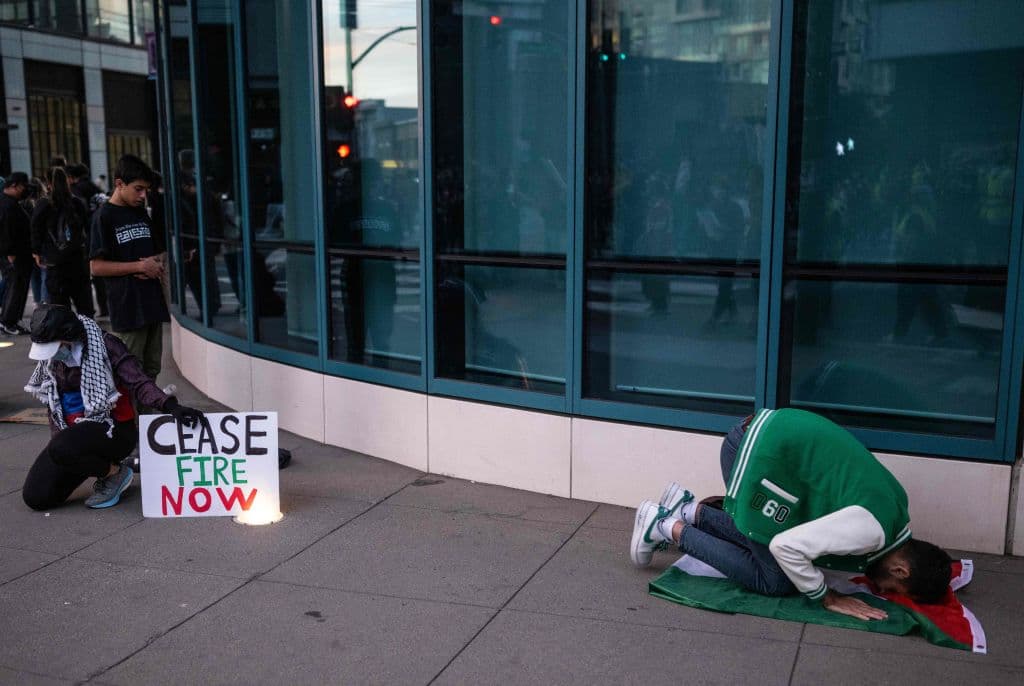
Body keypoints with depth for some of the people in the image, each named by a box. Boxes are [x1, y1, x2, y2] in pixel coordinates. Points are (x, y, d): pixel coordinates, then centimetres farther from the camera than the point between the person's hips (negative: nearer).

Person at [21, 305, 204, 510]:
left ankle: (115, 473, -8)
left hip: (113, 430, -7)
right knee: (35, 497, -3)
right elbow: (54, 405, 18)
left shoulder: (104, 346, -13)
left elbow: (138, 384, -21)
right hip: (72, 431, 7)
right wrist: (57, 438, 12)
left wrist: (171, 406, -36)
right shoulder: (50, 358, 5)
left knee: (61, 449, -36)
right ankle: (96, 464, 18)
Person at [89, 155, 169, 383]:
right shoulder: (104, 216, -6)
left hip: (153, 302, 7)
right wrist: (140, 266, -14)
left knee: (152, 368, 11)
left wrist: (157, 263, 0)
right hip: (127, 306, -7)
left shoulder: (141, 213, 15)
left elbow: (158, 251, 24)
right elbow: (96, 267, -11)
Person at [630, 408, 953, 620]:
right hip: (760, 447, -9)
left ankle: (689, 511, 19)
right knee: (774, 580, -2)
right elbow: (786, 546, -20)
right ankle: (667, 527, 2)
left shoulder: (895, 506, 9)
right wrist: (828, 598, -6)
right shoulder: (873, 531, -18)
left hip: (773, 432, 9)